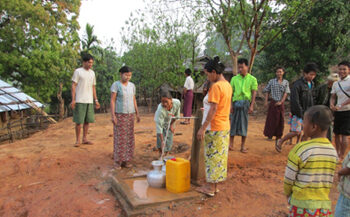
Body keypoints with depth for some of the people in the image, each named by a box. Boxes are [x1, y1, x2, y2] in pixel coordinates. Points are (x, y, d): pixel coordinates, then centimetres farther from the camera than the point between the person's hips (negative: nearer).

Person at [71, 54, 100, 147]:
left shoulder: (92, 73, 13)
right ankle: (77, 140, 9)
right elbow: (73, 86, -6)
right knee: (78, 121, -2)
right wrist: (73, 100, -13)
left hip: (89, 101, 5)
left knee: (87, 120, 8)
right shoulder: (78, 71, -3)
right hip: (79, 101, -5)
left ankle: (85, 139, 18)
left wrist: (96, 100, 12)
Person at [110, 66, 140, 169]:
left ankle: (126, 160, 17)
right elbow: (112, 101, -11)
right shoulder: (115, 85, -8)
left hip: (130, 115, 5)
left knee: (129, 138, 7)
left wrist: (137, 114, 9)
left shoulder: (132, 85, 8)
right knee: (119, 138, -1)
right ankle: (118, 161, 11)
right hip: (119, 114, -5)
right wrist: (113, 115, -16)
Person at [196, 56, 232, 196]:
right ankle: (214, 185, 26)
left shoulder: (216, 86, -18)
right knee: (220, 156, 14)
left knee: (212, 156, 2)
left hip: (215, 128, -9)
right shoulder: (227, 85, 10)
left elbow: (213, 109, -22)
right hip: (225, 126, 9)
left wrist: (203, 128, -20)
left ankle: (210, 187, 13)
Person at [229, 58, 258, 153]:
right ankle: (231, 143, 11)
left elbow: (254, 93, 1)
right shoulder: (234, 78, 8)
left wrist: (252, 106, -7)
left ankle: (243, 146, 12)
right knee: (234, 122, 3)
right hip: (236, 102, 1)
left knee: (244, 123, 4)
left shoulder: (252, 79, 4)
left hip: (246, 103, -1)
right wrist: (231, 105, -1)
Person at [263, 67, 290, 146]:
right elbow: (267, 91, 4)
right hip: (273, 102, -2)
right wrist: (266, 101, -5)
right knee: (271, 119, 1)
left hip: (281, 103, 2)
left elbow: (286, 93, 0)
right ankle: (269, 135, 13)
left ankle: (278, 136, 18)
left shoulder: (286, 82, 6)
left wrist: (281, 102, -13)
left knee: (280, 120, 5)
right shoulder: (271, 81, 3)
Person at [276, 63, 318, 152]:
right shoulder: (298, 84, -13)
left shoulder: (312, 84, 11)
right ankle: (280, 142, 14)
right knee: (296, 132, -6)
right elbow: (295, 101, -17)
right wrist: (300, 114, -18)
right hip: (298, 113, -7)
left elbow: (311, 99, 17)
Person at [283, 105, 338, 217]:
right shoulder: (333, 151, -2)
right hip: (325, 205, 5)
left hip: (302, 205, -5)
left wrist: (289, 196, 8)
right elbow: (328, 181, 5)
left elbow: (288, 179, -10)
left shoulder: (300, 149, -17)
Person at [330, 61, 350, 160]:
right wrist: (332, 105, -8)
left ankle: (342, 156, 4)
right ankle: (337, 153, 26)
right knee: (336, 133, 12)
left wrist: (341, 105, -24)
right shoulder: (336, 83, 10)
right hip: (338, 112, 6)